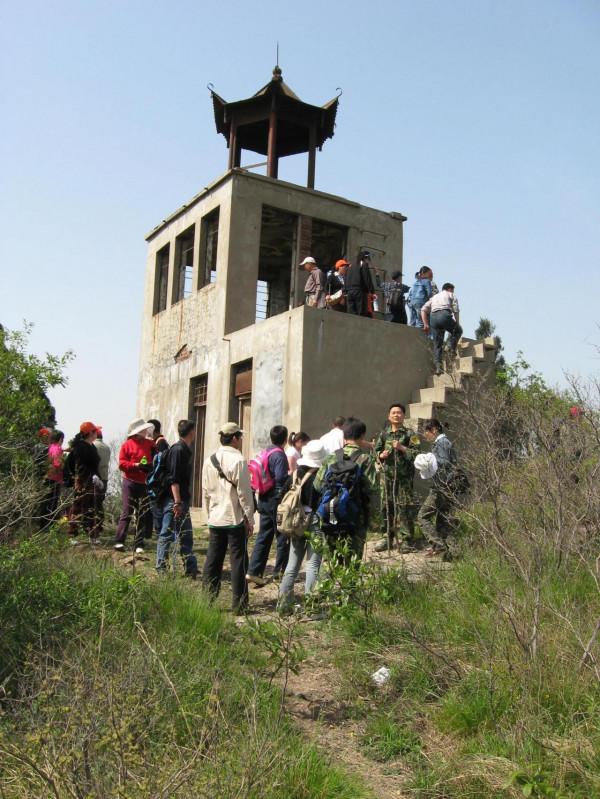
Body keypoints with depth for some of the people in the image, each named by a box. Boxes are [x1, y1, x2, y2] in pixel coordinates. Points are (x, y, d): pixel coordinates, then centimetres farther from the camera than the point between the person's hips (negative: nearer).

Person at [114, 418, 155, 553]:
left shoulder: (151, 444, 9)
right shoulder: (127, 445, -1)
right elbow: (122, 463, -7)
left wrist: (150, 466, -12)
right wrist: (136, 465, -20)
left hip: (145, 484, 4)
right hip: (130, 482, -3)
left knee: (143, 515, 5)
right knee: (127, 513, -4)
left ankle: (139, 544, 10)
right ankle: (119, 541, 2)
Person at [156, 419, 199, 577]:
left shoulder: (185, 450, 13)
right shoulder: (178, 450, -16)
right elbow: (173, 479, -21)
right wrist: (177, 502, -23)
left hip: (182, 500, 10)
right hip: (173, 500, -10)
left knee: (186, 536, 13)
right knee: (167, 535, 0)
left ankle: (191, 569, 19)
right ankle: (161, 569, 8)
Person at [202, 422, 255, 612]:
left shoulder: (209, 461, 7)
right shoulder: (238, 460, -13)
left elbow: (206, 492, 12)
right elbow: (244, 493, -13)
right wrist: (250, 519, -5)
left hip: (215, 519, 6)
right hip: (236, 519, -6)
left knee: (212, 562, 11)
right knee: (238, 562, 2)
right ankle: (239, 604, 5)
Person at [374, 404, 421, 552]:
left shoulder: (409, 434, -1)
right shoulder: (384, 434, 10)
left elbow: (417, 453, -7)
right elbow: (376, 450, 17)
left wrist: (402, 448, -16)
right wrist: (381, 455, -4)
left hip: (404, 476, -4)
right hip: (386, 475, 4)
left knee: (405, 508, -3)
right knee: (386, 507, 8)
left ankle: (408, 540, 6)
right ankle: (387, 538, 19)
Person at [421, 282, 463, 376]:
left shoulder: (434, 297, 34)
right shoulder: (451, 295, 23)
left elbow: (423, 310, 18)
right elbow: (456, 311, 7)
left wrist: (425, 324, 13)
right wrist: (457, 324, 13)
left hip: (433, 317, 4)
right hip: (445, 315, -4)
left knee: (437, 344, 7)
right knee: (458, 331, 24)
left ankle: (437, 366, -7)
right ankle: (453, 349, 6)